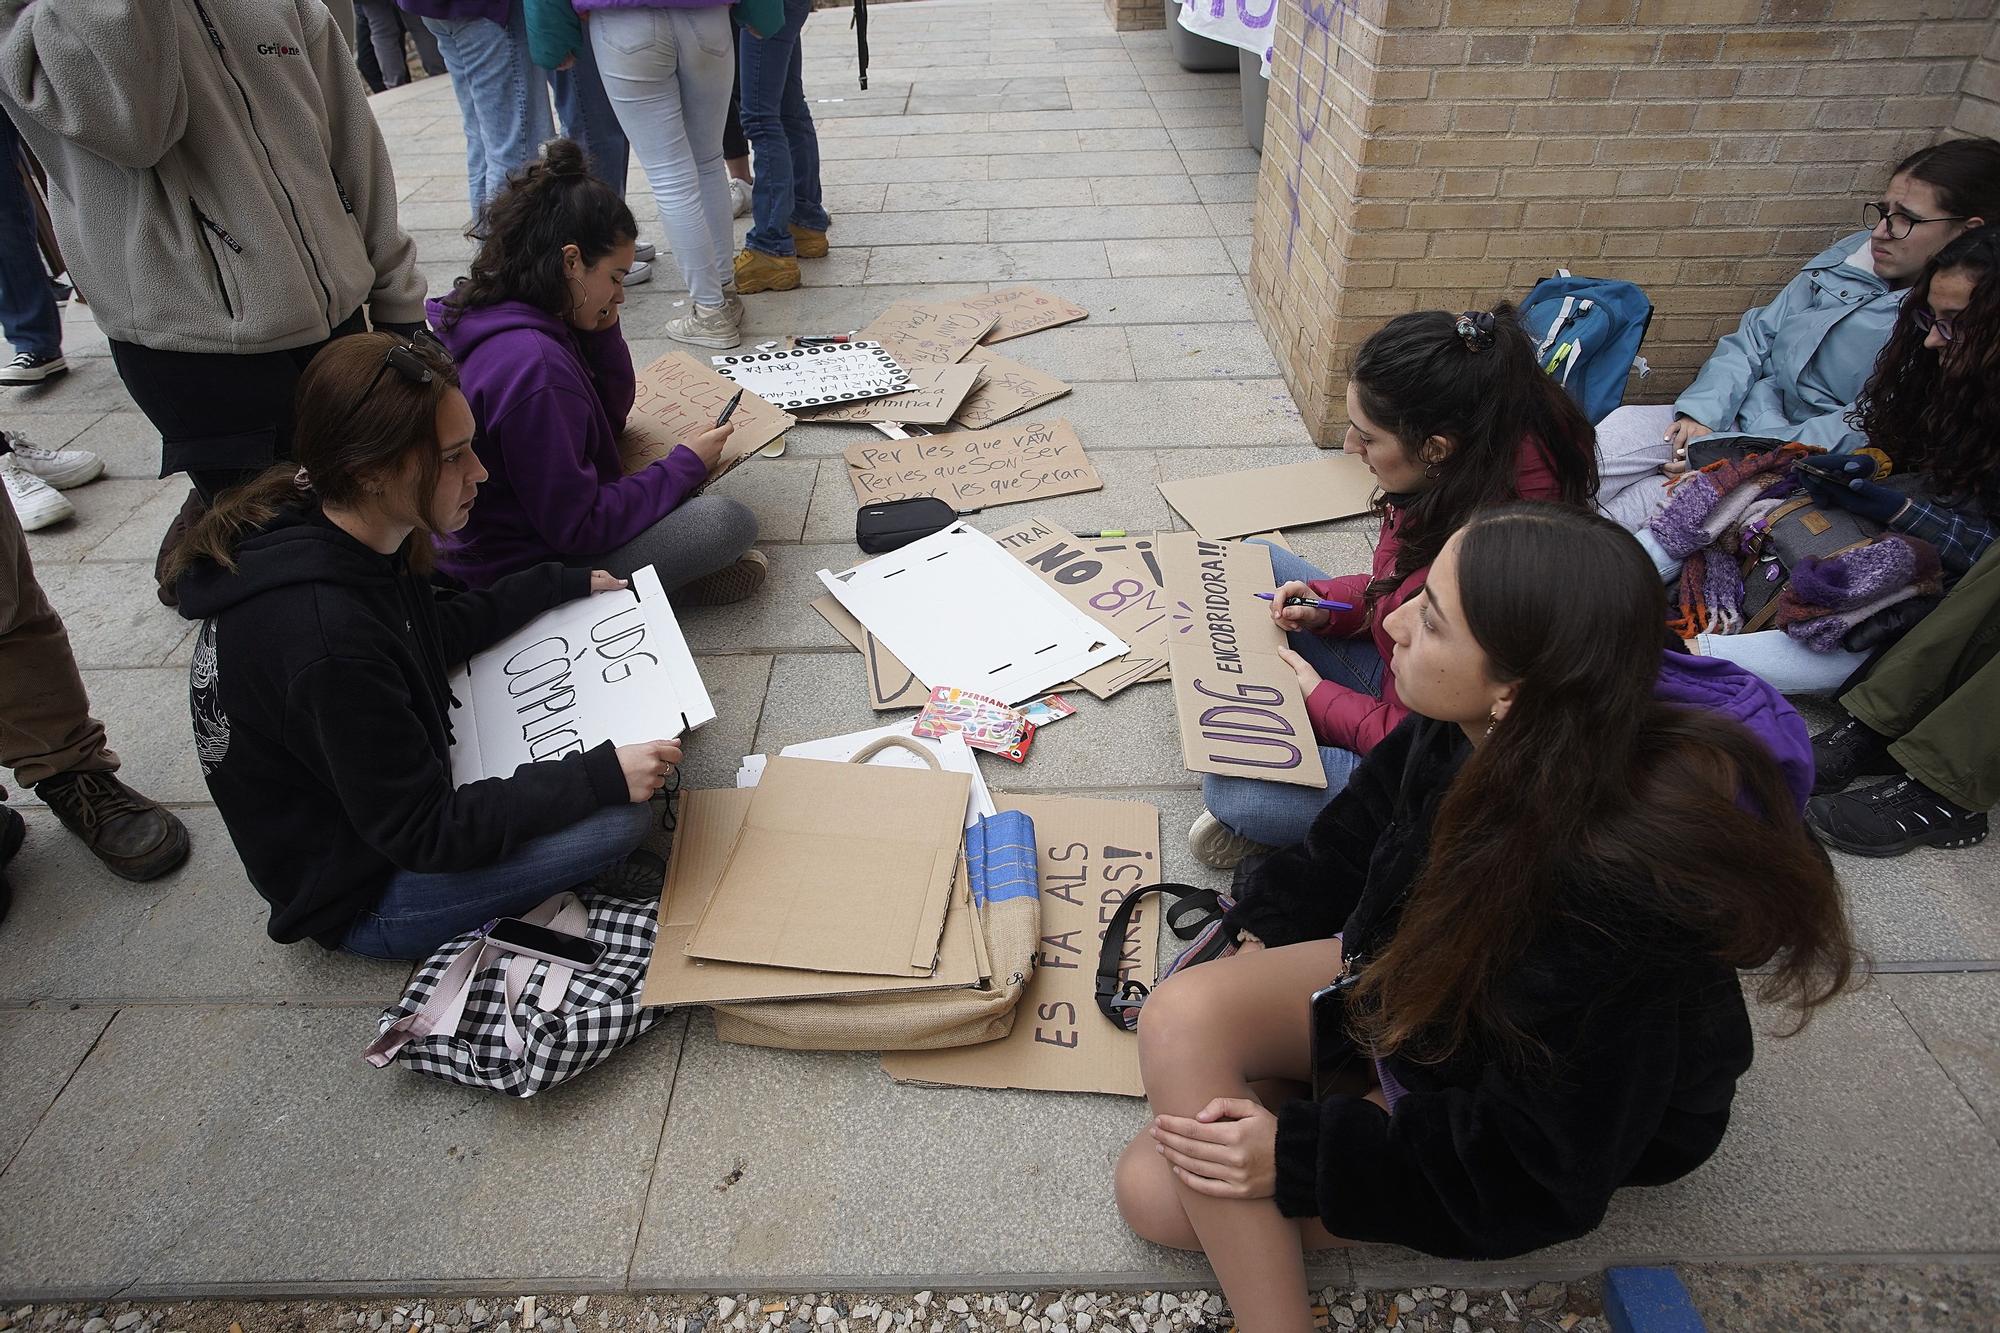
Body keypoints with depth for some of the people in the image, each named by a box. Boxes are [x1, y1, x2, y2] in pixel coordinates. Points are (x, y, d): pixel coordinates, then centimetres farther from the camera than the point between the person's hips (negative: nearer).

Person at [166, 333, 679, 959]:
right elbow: (424, 834, -29)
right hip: (363, 899, -8)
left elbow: (438, 631, 12)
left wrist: (561, 584, 9)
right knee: (621, 815, -22)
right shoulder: (323, 638, -38)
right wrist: (601, 777, -31)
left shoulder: (326, 536, -10)